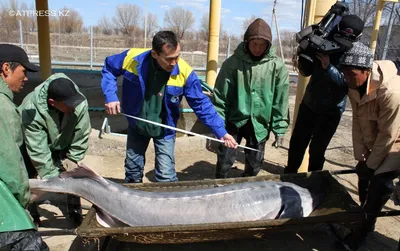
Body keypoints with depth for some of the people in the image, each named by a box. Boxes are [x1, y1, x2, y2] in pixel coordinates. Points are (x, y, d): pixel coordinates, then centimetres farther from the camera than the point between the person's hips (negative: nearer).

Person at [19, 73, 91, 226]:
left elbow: (81, 137, -21)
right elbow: (38, 150, -35)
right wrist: (52, 178, -32)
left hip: (62, 144, 2)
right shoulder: (32, 111, -41)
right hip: (31, 143, -2)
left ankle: (74, 209, 20)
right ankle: (30, 213, 22)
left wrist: (71, 160, -16)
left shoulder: (80, 104, -35)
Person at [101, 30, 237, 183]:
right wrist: (111, 96, -16)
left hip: (164, 131, -2)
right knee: (132, 170, 19)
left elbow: (201, 104, -17)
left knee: (166, 176, -5)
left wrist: (221, 132, -22)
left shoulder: (184, 72, -26)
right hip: (136, 125, 2)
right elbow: (109, 68, -3)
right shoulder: (133, 58, -24)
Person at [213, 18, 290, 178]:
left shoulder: (277, 66, -6)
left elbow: (281, 101, -1)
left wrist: (279, 129, 0)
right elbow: (220, 96, -6)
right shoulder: (233, 62, -9)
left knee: (254, 164, 12)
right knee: (225, 160, 0)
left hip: (260, 123, 2)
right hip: (234, 119, -1)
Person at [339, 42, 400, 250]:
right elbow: (357, 120, -6)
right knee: (363, 173, 15)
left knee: (380, 180, -18)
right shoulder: (354, 86, -13)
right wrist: (361, 156, -8)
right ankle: (364, 216, 38)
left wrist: (371, 164, -18)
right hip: (375, 142, 8)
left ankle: (363, 228, 1)